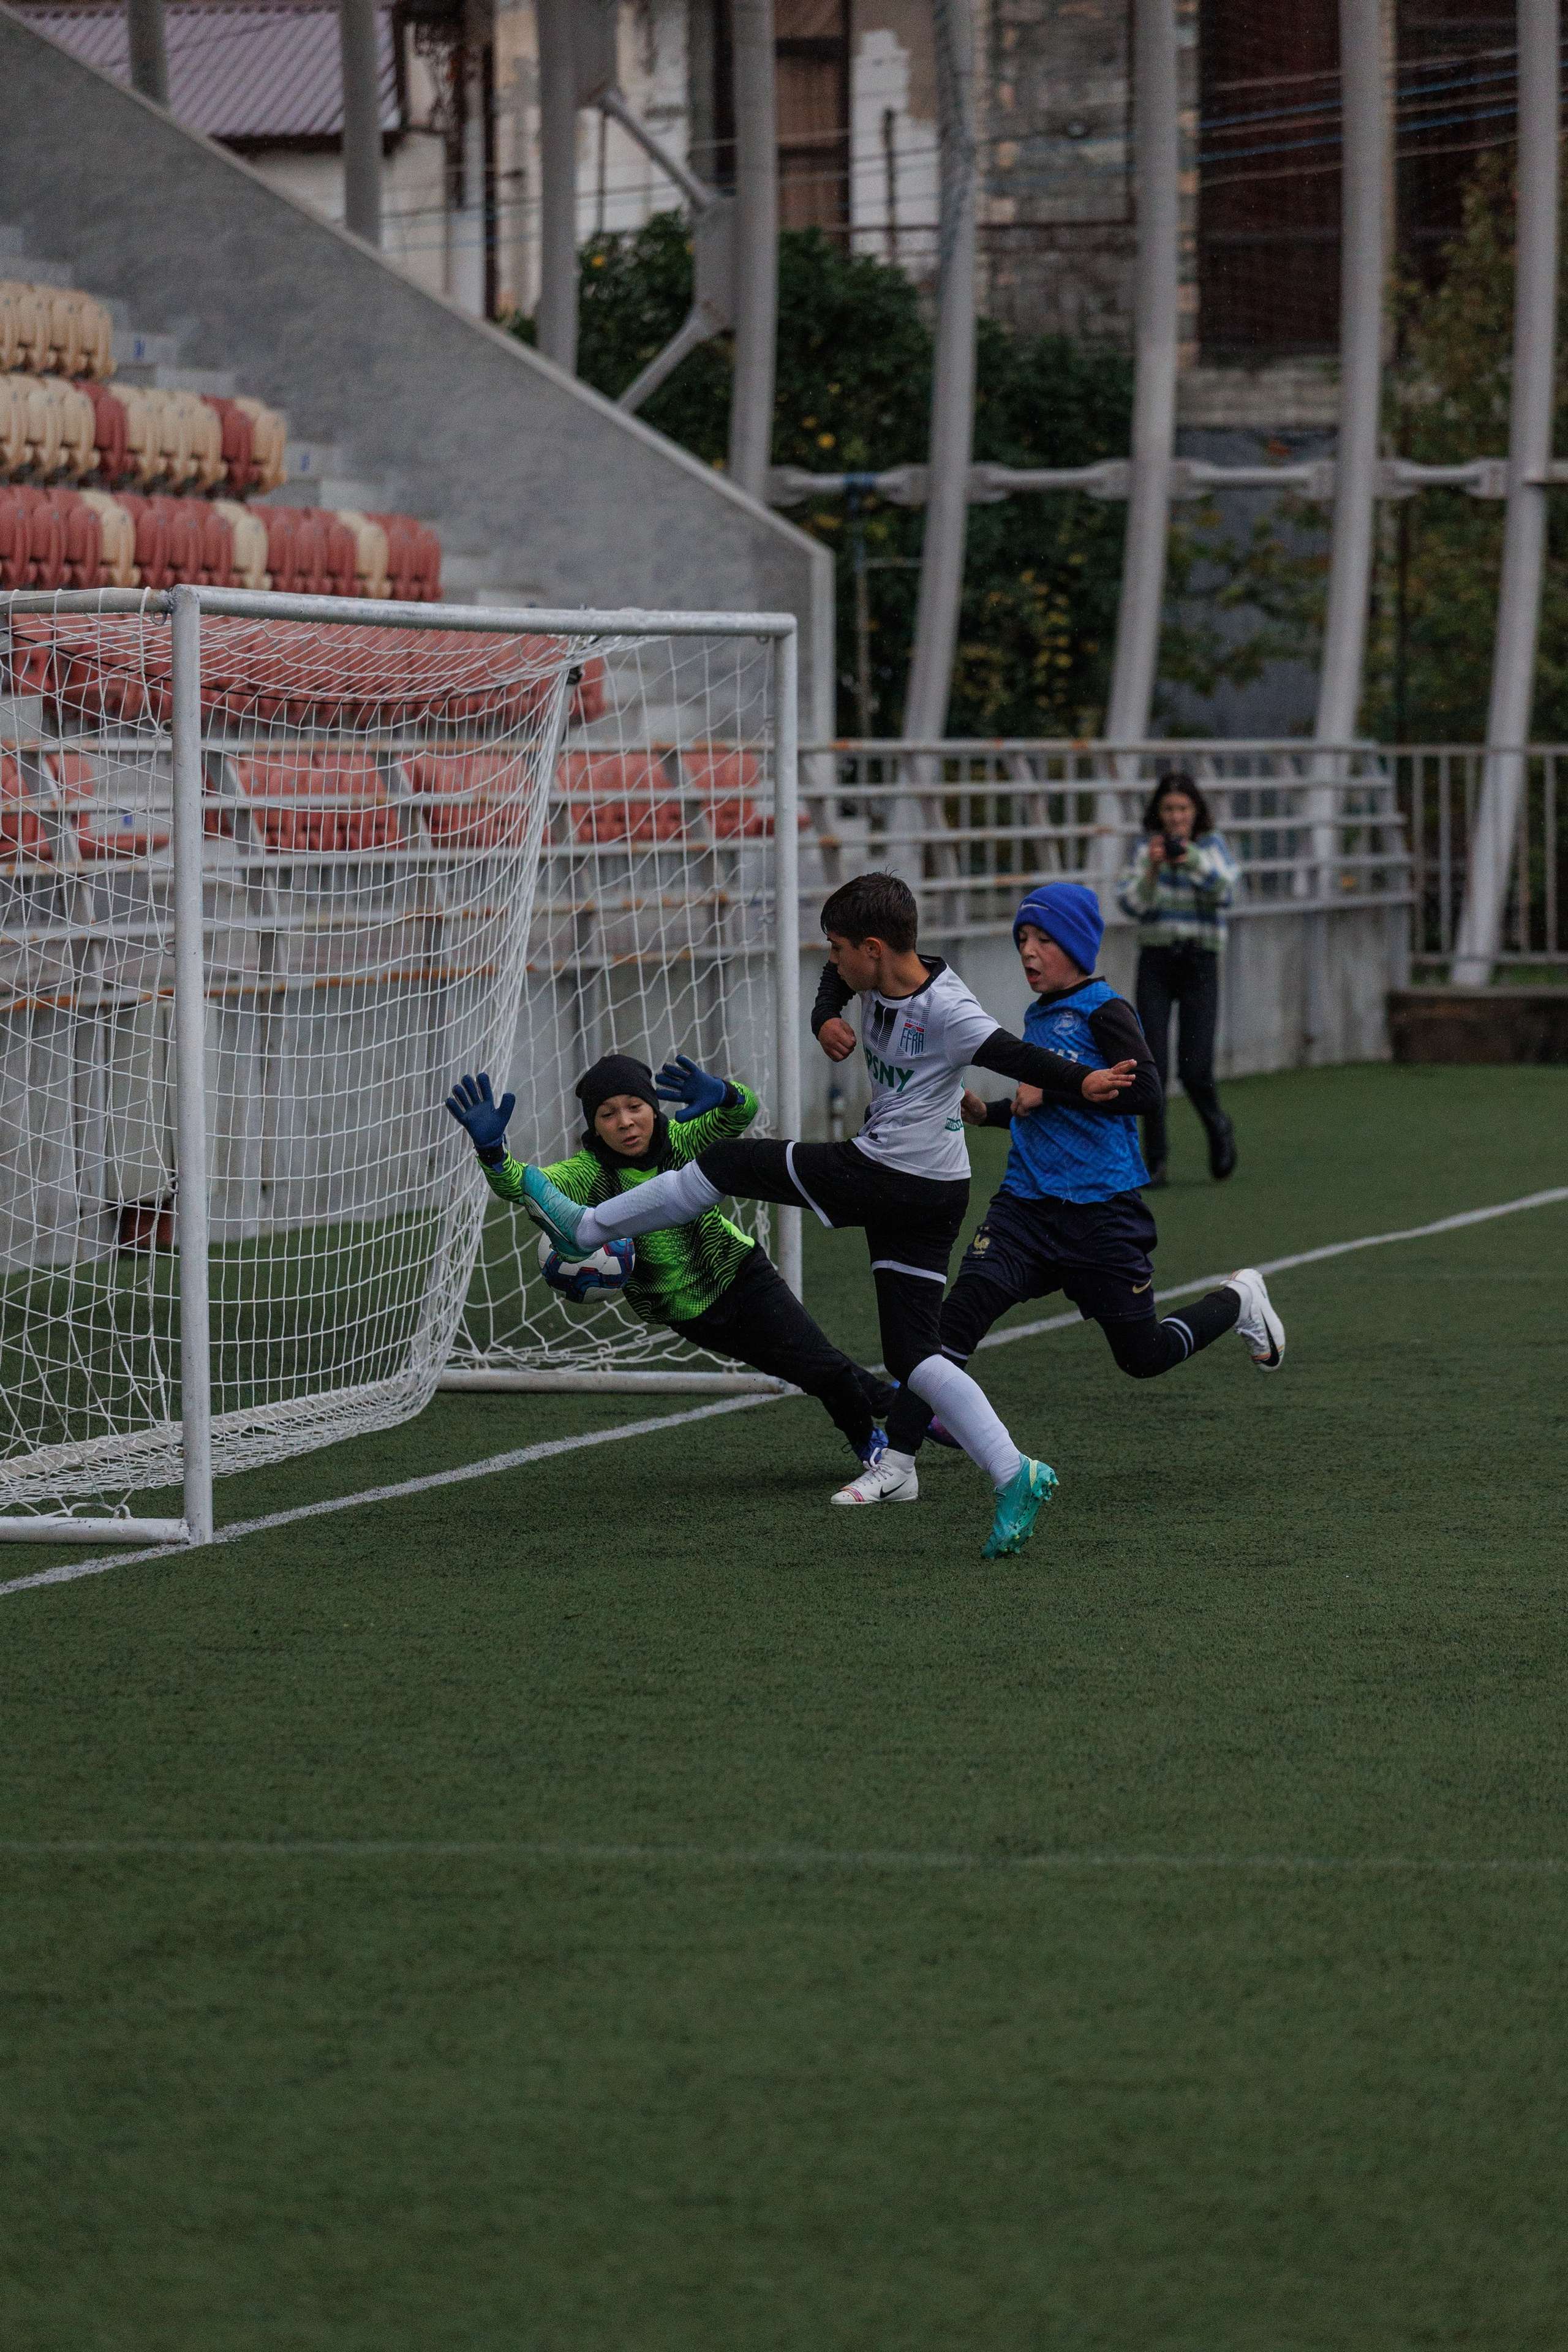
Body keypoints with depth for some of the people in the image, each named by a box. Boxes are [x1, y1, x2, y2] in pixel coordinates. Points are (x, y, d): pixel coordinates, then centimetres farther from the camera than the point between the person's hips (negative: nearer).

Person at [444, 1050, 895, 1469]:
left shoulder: (682, 1140, -17)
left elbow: (742, 1112, -34)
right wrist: (490, 1147, -56)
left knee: (822, 1366, -9)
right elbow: (520, 1185, -35)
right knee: (816, 1375, 1)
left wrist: (722, 1095, -58)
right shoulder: (590, 1172, -20)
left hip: (739, 1275, 0)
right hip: (684, 1312, 0)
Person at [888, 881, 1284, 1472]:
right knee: (963, 1306, -17)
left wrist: (1052, 1091, -19)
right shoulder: (1038, 1016, 14)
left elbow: (1145, 1087, -22)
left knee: (1143, 1355, 6)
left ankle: (1238, 1300, 34)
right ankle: (897, 1448, -20)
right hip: (1027, 1201, 6)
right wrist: (986, 1113, 13)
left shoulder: (1103, 1011, -9)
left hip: (1101, 1209, -6)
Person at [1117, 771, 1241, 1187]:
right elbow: (1132, 904, -5)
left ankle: (1217, 1127, 23)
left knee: (1195, 1068, -8)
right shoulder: (1146, 847, 3)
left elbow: (1224, 892, -15)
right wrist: (1151, 868, -20)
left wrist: (1191, 861, -29)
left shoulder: (1212, 846, 1)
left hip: (1199, 962, -1)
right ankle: (1155, 1159, 2)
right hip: (1155, 961, 1)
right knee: (1152, 1065, -7)